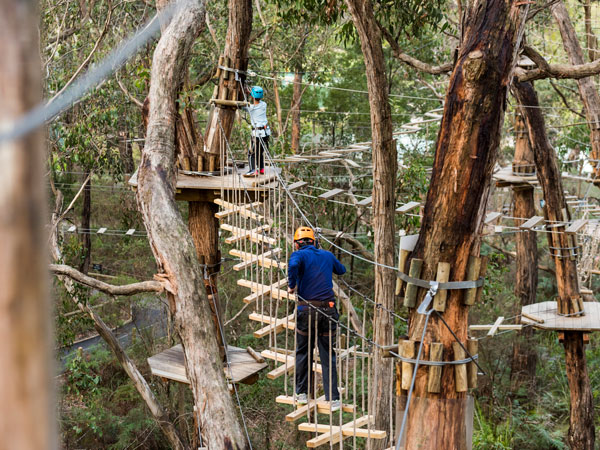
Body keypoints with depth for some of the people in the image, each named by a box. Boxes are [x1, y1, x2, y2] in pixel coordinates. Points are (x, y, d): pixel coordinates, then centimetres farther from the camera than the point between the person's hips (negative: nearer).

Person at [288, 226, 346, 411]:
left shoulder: (299, 255, -1)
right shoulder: (327, 255, 12)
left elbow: (293, 265, -25)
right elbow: (341, 270, 30)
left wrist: (291, 286, -10)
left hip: (307, 309, -3)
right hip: (328, 309, 3)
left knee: (303, 353, 13)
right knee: (328, 355, 6)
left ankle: (302, 393, 20)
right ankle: (333, 399, 3)